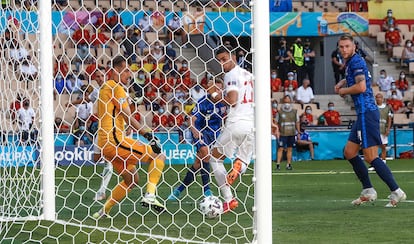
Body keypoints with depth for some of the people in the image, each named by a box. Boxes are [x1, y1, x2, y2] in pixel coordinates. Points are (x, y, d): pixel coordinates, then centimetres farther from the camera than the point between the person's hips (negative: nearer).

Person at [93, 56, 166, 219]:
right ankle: (150, 196, -18)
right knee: (159, 155, -6)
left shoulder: (106, 87, 22)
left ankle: (104, 211, 18)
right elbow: (127, 117, -16)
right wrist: (147, 134, -17)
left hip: (105, 143, 10)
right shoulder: (117, 88, -9)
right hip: (115, 140, -10)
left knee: (132, 180, 20)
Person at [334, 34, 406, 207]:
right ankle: (368, 191, 15)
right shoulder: (350, 63, 18)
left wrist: (342, 91, -7)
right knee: (349, 152, 12)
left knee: (371, 157, -11)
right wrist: (342, 83, 21)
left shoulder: (356, 62, -12)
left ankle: (396, 192, -11)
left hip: (367, 113, -11)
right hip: (363, 114, 11)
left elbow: (361, 87, -23)